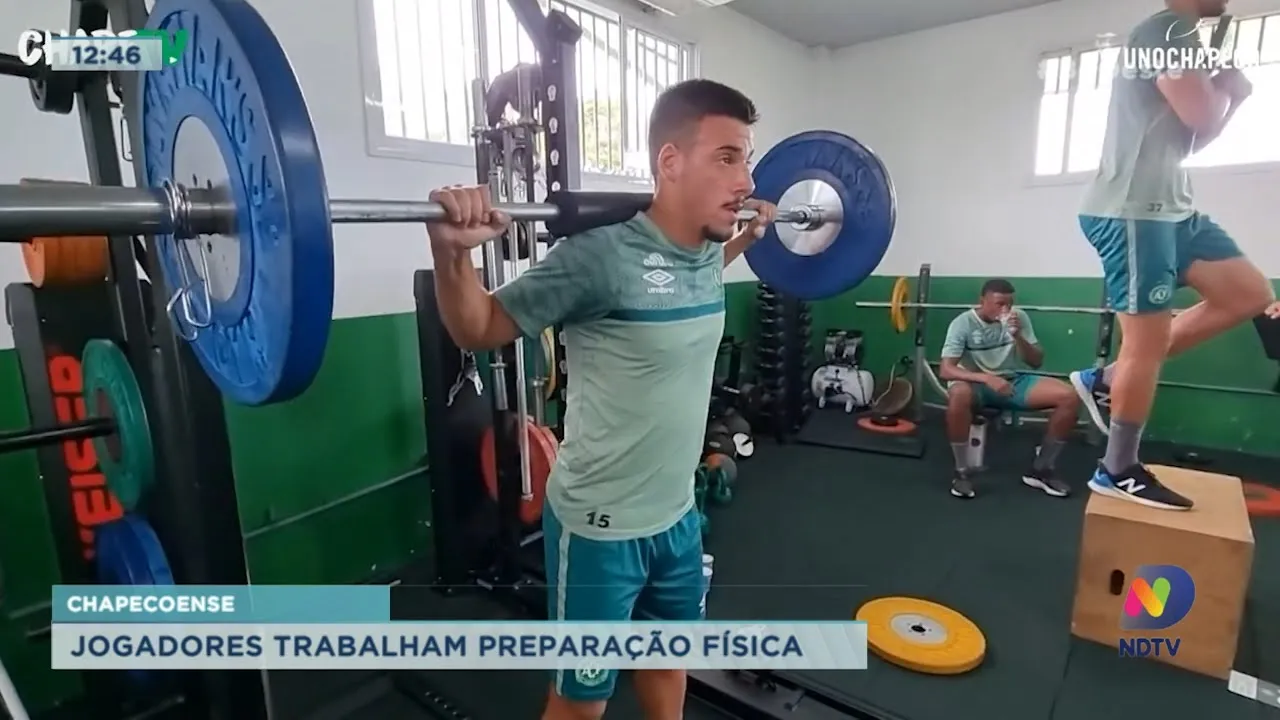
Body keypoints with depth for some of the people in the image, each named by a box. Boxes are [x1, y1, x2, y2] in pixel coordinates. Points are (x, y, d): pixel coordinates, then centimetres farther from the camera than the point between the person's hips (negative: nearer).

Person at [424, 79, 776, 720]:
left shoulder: (707, 254, -2)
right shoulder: (602, 255, -24)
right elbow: (478, 331, -13)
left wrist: (744, 238, 21)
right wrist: (451, 252, -30)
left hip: (678, 514, 7)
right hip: (599, 527, -7)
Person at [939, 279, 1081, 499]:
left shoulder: (1019, 317, -1)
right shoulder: (963, 323, -14)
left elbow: (1036, 362, -1)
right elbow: (946, 370, -22)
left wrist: (1018, 336, -19)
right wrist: (987, 377, -37)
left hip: (1015, 380, 5)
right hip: (978, 383, -5)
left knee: (1069, 397, -18)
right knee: (959, 395, -41)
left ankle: (1040, 469, -1)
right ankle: (962, 471, -22)